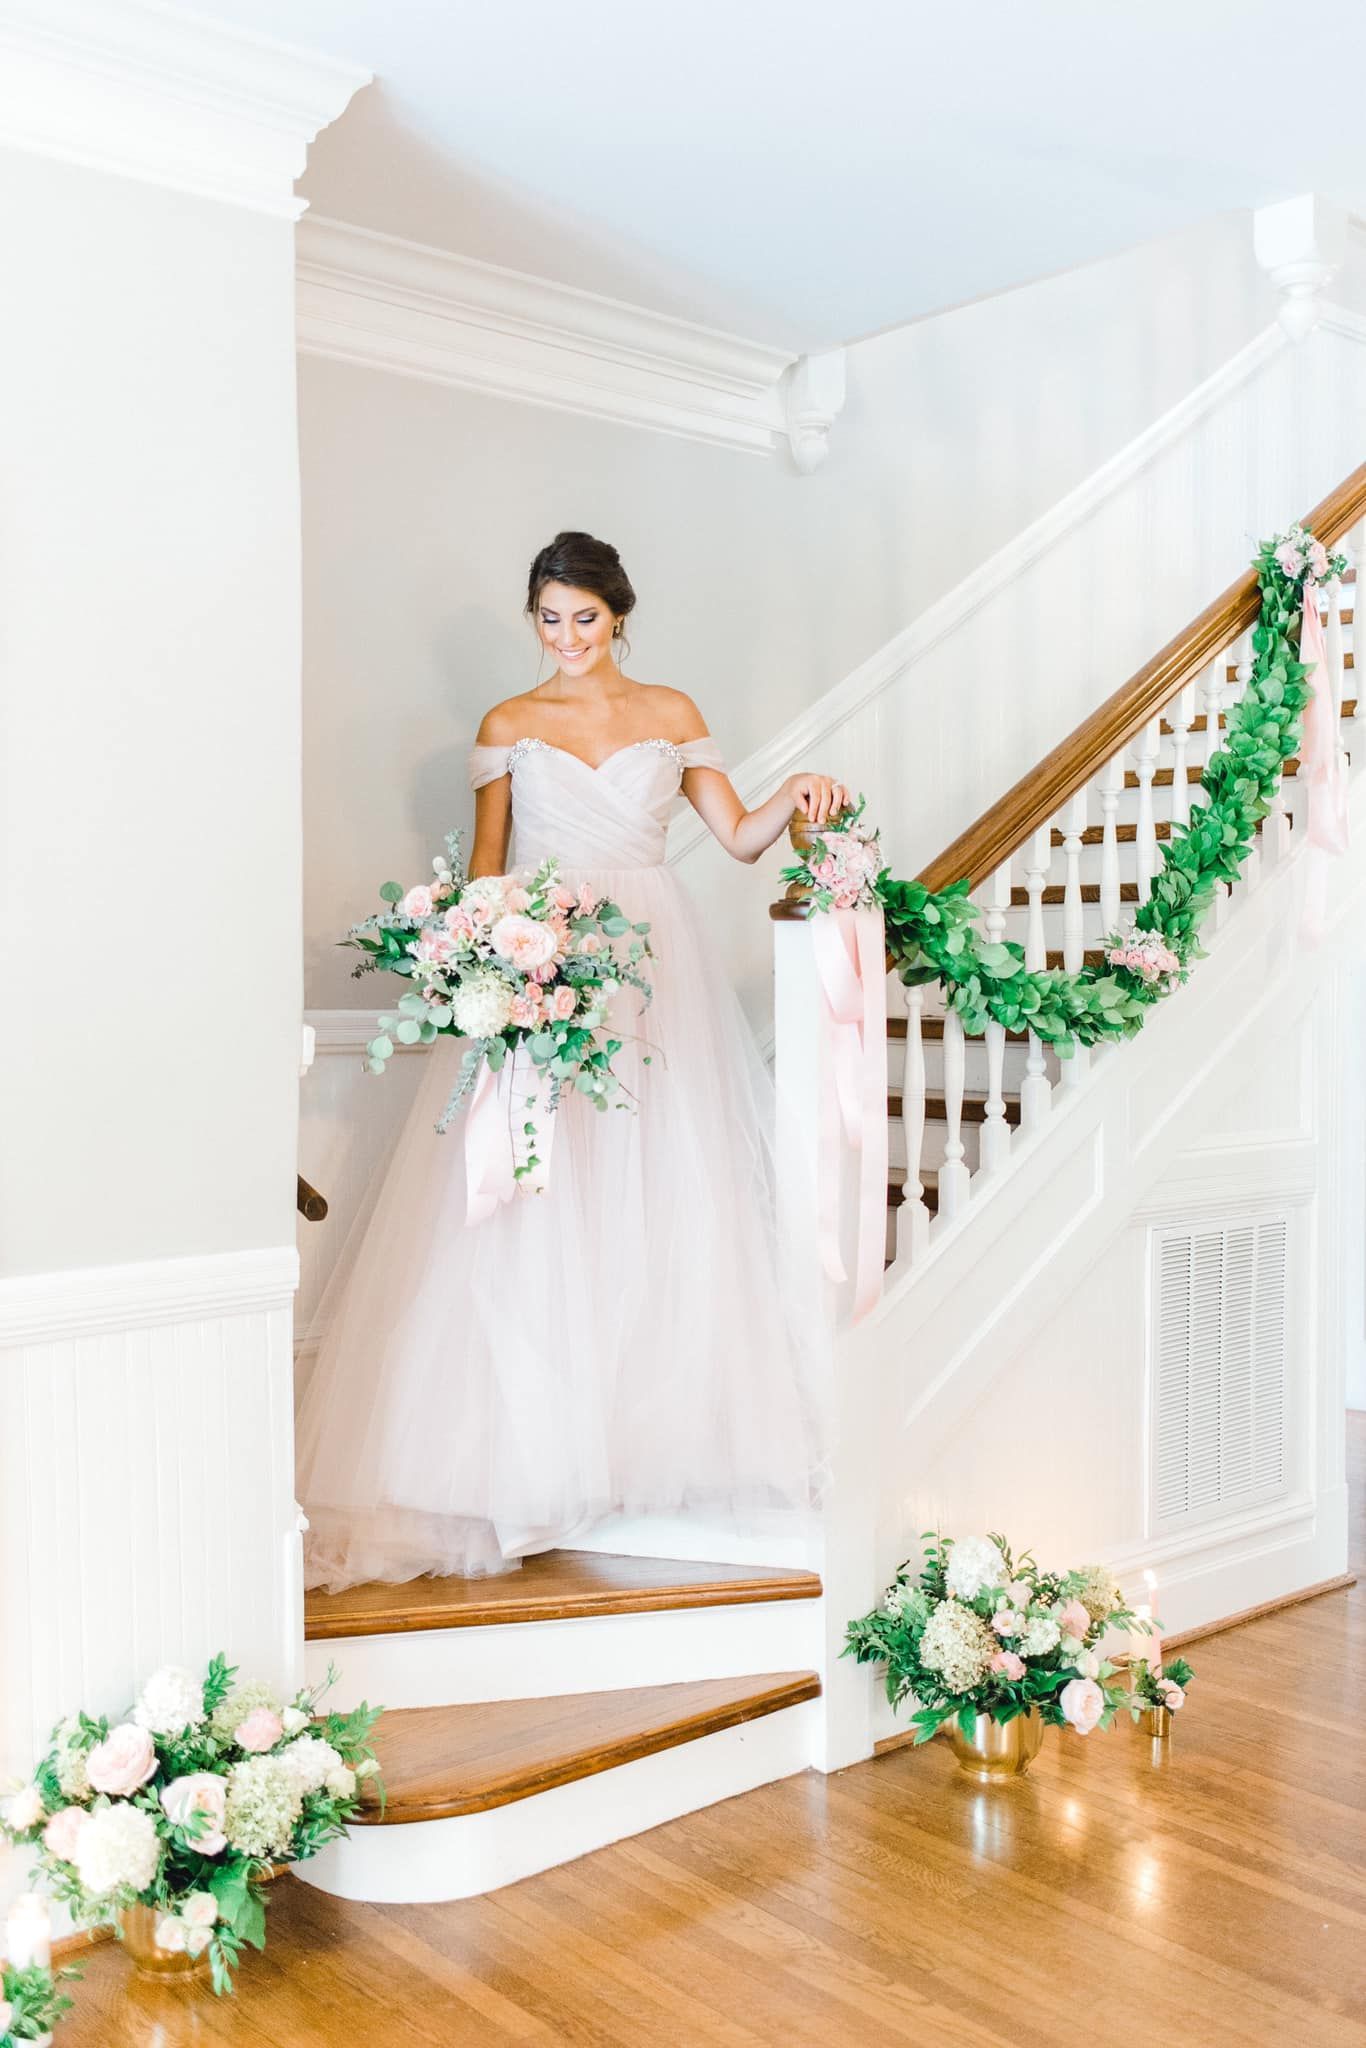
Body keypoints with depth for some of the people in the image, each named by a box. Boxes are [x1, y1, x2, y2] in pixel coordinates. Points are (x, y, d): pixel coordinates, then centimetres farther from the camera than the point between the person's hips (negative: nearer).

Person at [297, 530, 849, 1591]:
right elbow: (486, 860, 9)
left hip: (653, 960, 1)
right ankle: (534, 1454, 0)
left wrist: (795, 796, -9)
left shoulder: (671, 714, 12)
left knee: (662, 1200, -2)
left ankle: (654, 1431, 8)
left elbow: (741, 837, 10)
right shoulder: (509, 725, 11)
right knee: (534, 1212, -6)